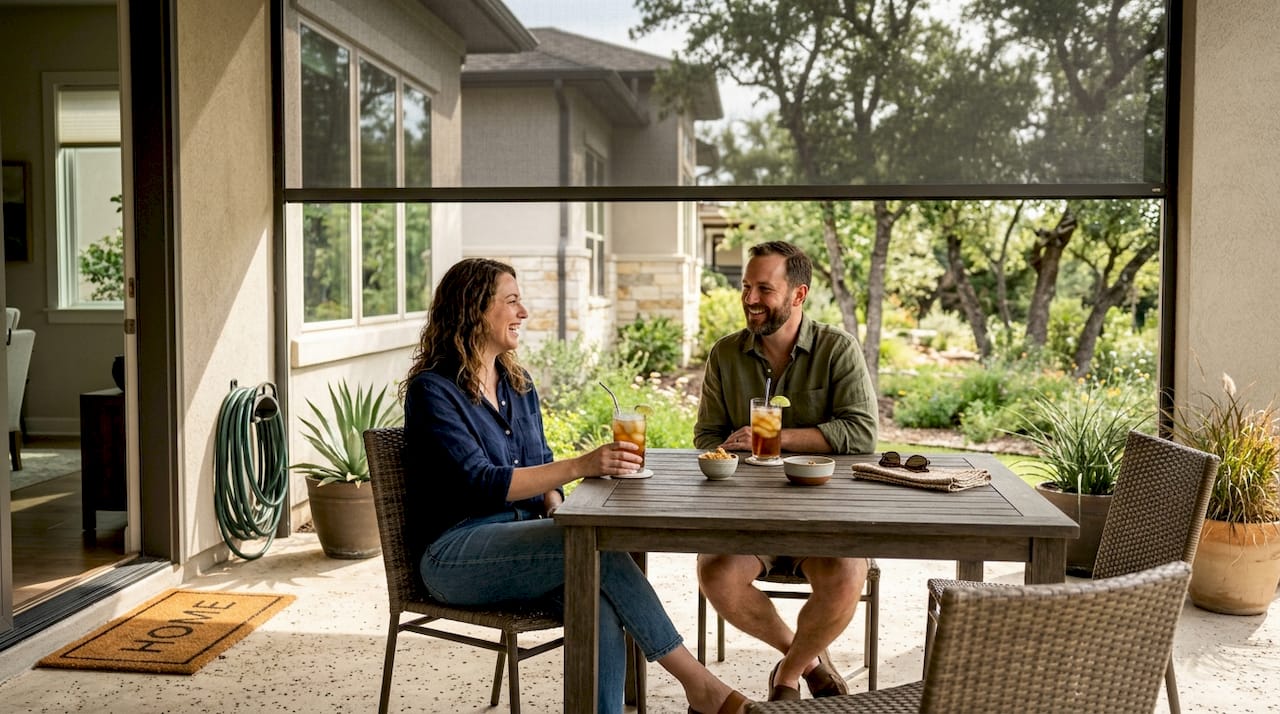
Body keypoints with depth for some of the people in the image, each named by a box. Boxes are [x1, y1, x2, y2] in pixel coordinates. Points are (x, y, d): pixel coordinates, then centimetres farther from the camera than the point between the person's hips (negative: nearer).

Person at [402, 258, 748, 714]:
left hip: (518, 540, 6)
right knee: (598, 546, -29)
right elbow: (480, 483, -20)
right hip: (454, 553, -6)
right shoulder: (431, 390, -8)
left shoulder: (517, 384, 15)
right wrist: (581, 466, -30)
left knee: (601, 609, -29)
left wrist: (555, 506, -5)